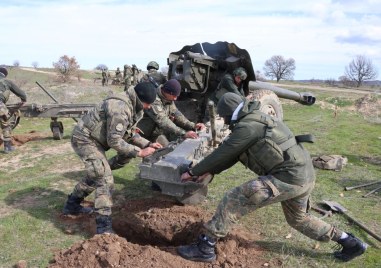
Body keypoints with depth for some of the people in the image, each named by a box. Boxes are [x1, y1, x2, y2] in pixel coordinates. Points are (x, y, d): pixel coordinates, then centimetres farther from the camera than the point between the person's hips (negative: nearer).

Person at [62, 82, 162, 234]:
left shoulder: (132, 108, 5)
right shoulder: (120, 108, -27)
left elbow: (129, 134, 12)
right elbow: (114, 141, -26)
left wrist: (148, 144, 1)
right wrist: (139, 152, -23)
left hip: (93, 139, 11)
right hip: (85, 139, -11)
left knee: (95, 175, 25)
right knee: (105, 180, -16)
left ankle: (72, 206, 43)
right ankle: (104, 228, -13)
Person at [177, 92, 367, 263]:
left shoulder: (246, 127, -14)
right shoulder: (255, 120, 16)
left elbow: (222, 154, -9)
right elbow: (230, 155, 18)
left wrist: (193, 171, 3)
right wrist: (208, 172, 14)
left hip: (289, 177, -10)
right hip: (304, 174, 10)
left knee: (234, 200, -10)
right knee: (298, 219, 31)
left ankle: (205, 248, -3)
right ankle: (351, 243, 40)